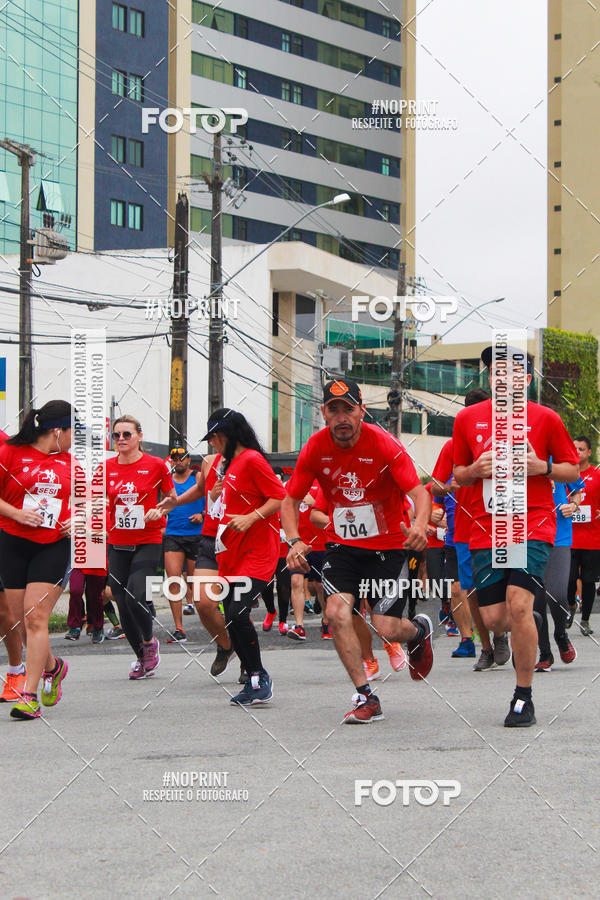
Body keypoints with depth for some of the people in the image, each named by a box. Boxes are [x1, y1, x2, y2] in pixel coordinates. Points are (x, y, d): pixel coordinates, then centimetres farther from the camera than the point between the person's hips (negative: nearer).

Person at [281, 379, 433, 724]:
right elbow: (290, 501, 1)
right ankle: (366, 698, -8)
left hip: (387, 545, -3)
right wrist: (295, 540, -18)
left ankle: (420, 630, 30)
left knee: (386, 628, -9)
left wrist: (419, 526, -45)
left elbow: (420, 493, -23)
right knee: (337, 613, -19)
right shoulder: (316, 448, -8)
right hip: (342, 544, 3)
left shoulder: (384, 445, -17)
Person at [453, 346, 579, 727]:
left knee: (518, 604, -19)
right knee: (493, 617, -2)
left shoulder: (545, 418, 1)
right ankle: (529, 625, 37)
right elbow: (458, 473, 18)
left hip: (533, 526, -3)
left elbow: (572, 470, 7)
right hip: (486, 528, 3)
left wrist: (541, 467, -12)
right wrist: (475, 470, -5)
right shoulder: (468, 418, 8)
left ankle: (524, 698, -6)